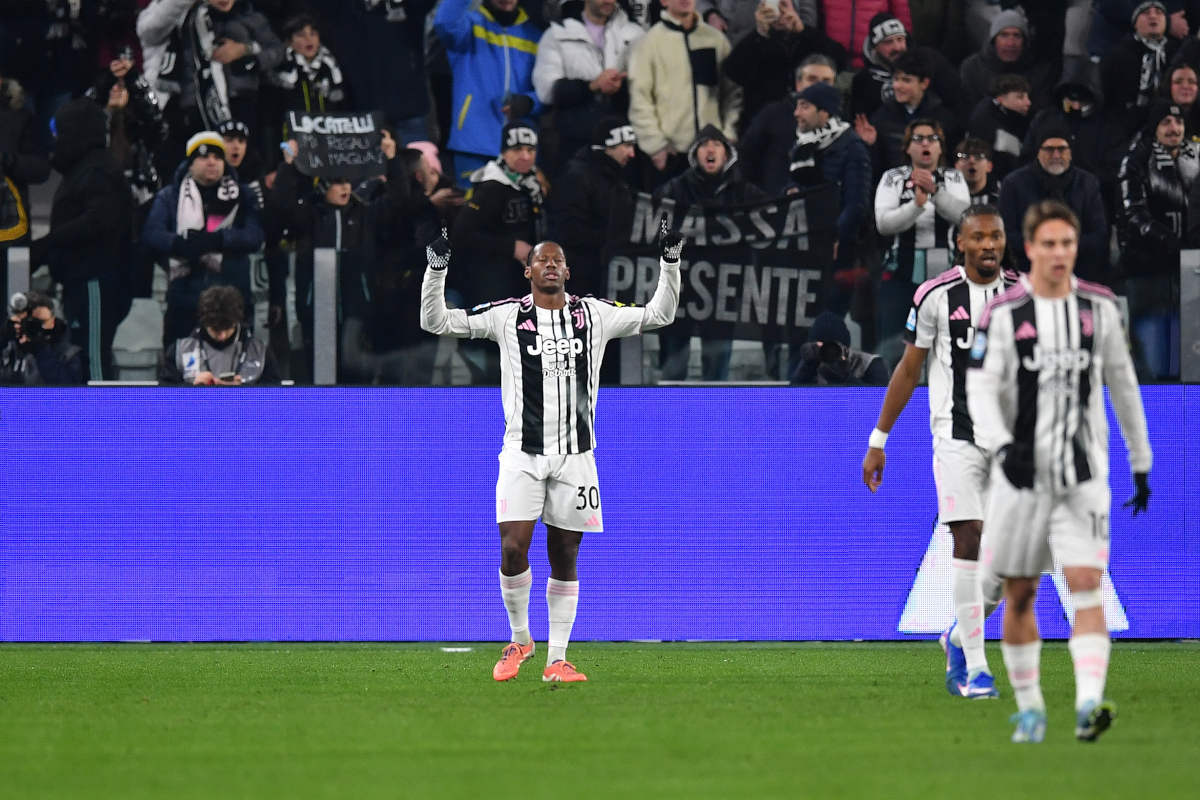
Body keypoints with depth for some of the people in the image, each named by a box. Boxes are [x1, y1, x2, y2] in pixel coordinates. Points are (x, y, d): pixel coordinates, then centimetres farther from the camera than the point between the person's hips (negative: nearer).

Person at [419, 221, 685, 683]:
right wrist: (437, 268, -10)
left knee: (564, 558, 4)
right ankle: (520, 639, 10)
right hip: (522, 454, -2)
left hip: (575, 455, 2)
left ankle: (556, 659, 11)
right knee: (513, 550, -13)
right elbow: (436, 322, 2)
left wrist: (670, 262, 1)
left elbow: (658, 315, 12)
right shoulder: (506, 316, 3)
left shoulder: (593, 314, 8)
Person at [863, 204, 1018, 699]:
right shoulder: (936, 296, -3)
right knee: (968, 541, -11)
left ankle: (960, 637, 24)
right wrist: (878, 440, 4)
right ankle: (974, 667, -7)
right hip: (957, 435, -3)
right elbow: (908, 370, 4)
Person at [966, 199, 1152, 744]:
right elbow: (980, 391, -11)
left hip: (1084, 474, 1)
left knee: (1086, 583, -15)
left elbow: (1123, 386, 15)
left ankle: (1089, 704, -25)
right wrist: (1002, 447, -29)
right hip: (1021, 473, -1)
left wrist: (1141, 462, 19)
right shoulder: (1003, 314, -4)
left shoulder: (1100, 309, 5)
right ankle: (1029, 708, 21)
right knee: (1019, 595, 6)